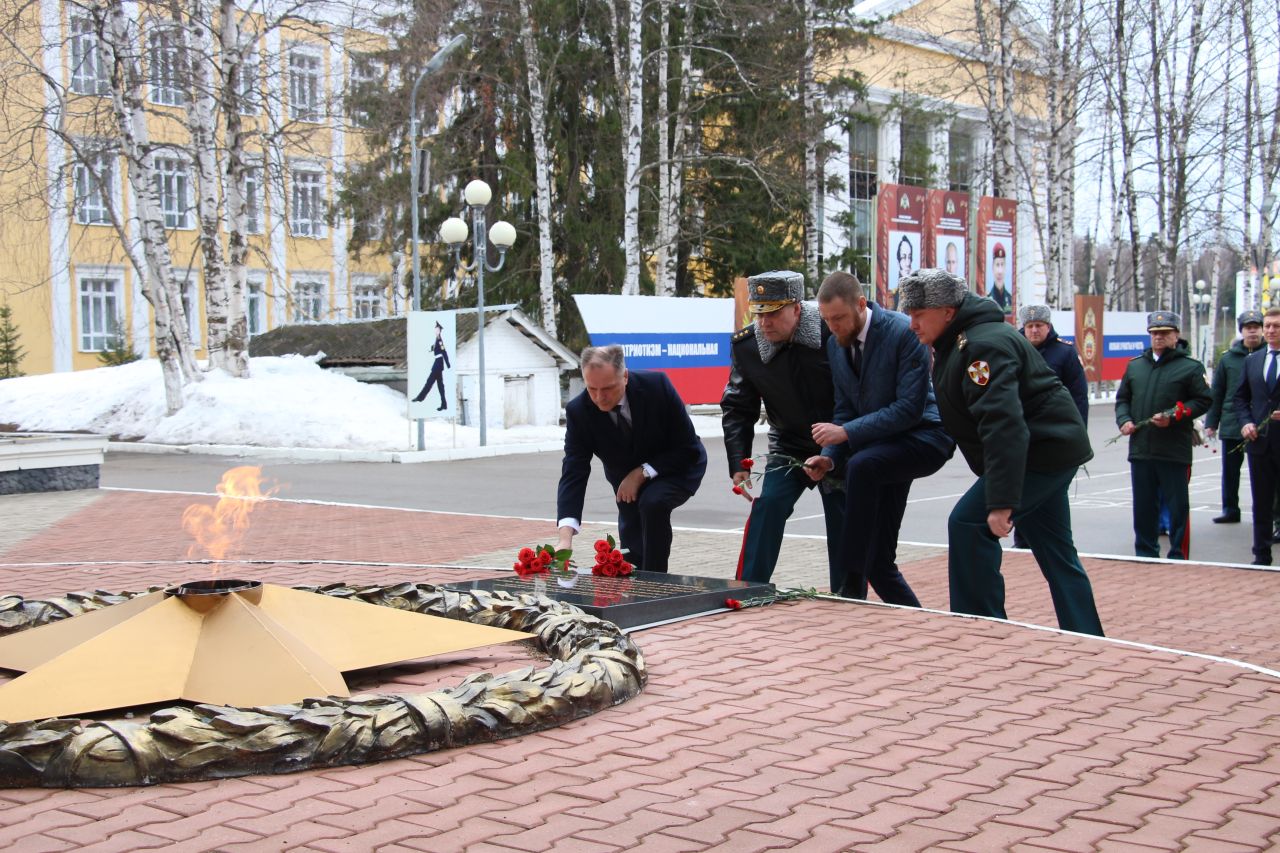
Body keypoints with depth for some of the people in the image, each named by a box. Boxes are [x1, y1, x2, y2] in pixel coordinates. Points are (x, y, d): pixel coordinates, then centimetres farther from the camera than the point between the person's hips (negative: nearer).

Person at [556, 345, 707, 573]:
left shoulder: (657, 386, -30)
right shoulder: (578, 411, -25)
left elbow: (688, 448, -22)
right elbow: (573, 475, -30)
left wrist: (642, 473, -29)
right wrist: (565, 537, -43)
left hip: (678, 467, -3)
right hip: (626, 477, 4)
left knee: (653, 503, -32)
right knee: (635, 551, 5)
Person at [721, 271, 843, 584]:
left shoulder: (833, 331, -21)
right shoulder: (745, 345, -10)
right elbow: (737, 408, 0)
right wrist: (738, 464, -9)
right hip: (788, 448, 2)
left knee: (844, 524, -1)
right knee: (766, 506, -13)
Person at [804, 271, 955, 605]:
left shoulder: (903, 333, -19)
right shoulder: (835, 345, 3)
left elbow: (911, 406, -24)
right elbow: (845, 409, 9)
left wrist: (847, 432, -28)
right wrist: (830, 456, -9)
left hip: (923, 437, -7)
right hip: (880, 444, 8)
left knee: (861, 465, -36)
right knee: (878, 561, 2)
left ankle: (851, 586, -30)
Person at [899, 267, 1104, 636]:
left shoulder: (983, 344, -23)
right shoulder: (957, 343, 11)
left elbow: (1003, 426, -31)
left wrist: (1001, 501, -34)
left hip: (1044, 450, -11)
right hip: (1052, 449, 11)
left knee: (968, 523, -12)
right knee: (1057, 553, 14)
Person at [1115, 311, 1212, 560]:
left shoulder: (1190, 367, 0)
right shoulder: (1135, 365, 14)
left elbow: (1203, 401, -4)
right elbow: (1122, 398, 20)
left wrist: (1174, 417, -15)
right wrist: (1124, 420, 1)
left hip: (1175, 452, -4)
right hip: (1140, 449, 5)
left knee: (1178, 507, 1)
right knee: (1143, 507, 11)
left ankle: (1179, 557, 8)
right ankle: (1145, 554, 22)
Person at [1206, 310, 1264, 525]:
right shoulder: (1228, 358, 6)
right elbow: (1216, 393, 8)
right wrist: (1211, 423, 6)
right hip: (1231, 424, 2)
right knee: (1230, 470, 8)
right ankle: (1230, 510, 19)